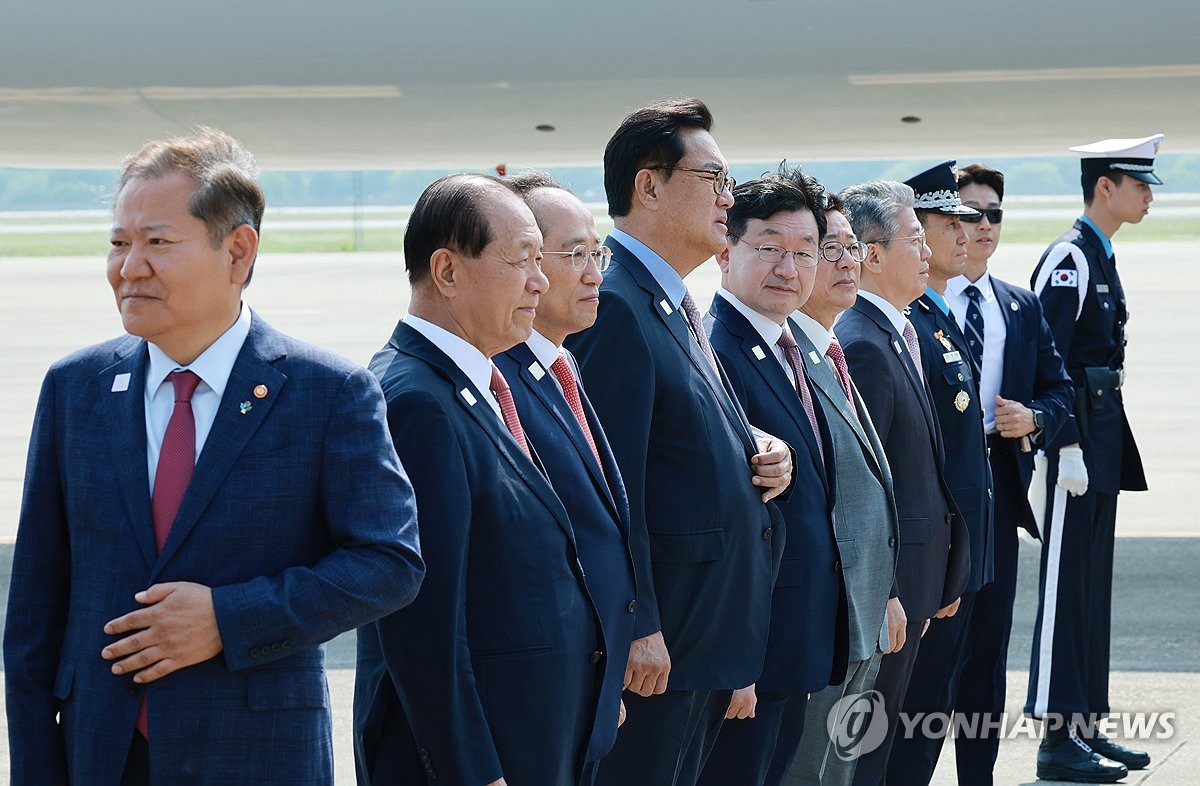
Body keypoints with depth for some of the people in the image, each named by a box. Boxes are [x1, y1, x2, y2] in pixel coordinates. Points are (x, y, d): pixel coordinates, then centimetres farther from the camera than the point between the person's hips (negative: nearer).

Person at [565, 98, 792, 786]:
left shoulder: (678, 308, 15)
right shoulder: (616, 305, -16)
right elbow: (614, 484, -21)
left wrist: (763, 457, 5)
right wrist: (639, 630, -22)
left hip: (715, 633, 10)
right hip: (658, 649, -10)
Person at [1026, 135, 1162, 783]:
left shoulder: (1100, 258, 16)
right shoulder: (1070, 258, -14)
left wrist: (1107, 443, 19)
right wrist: (1067, 448, -22)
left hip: (1103, 440, 10)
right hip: (1079, 439, -10)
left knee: (1093, 584, 13)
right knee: (1067, 584, -5)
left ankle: (1086, 725, 19)